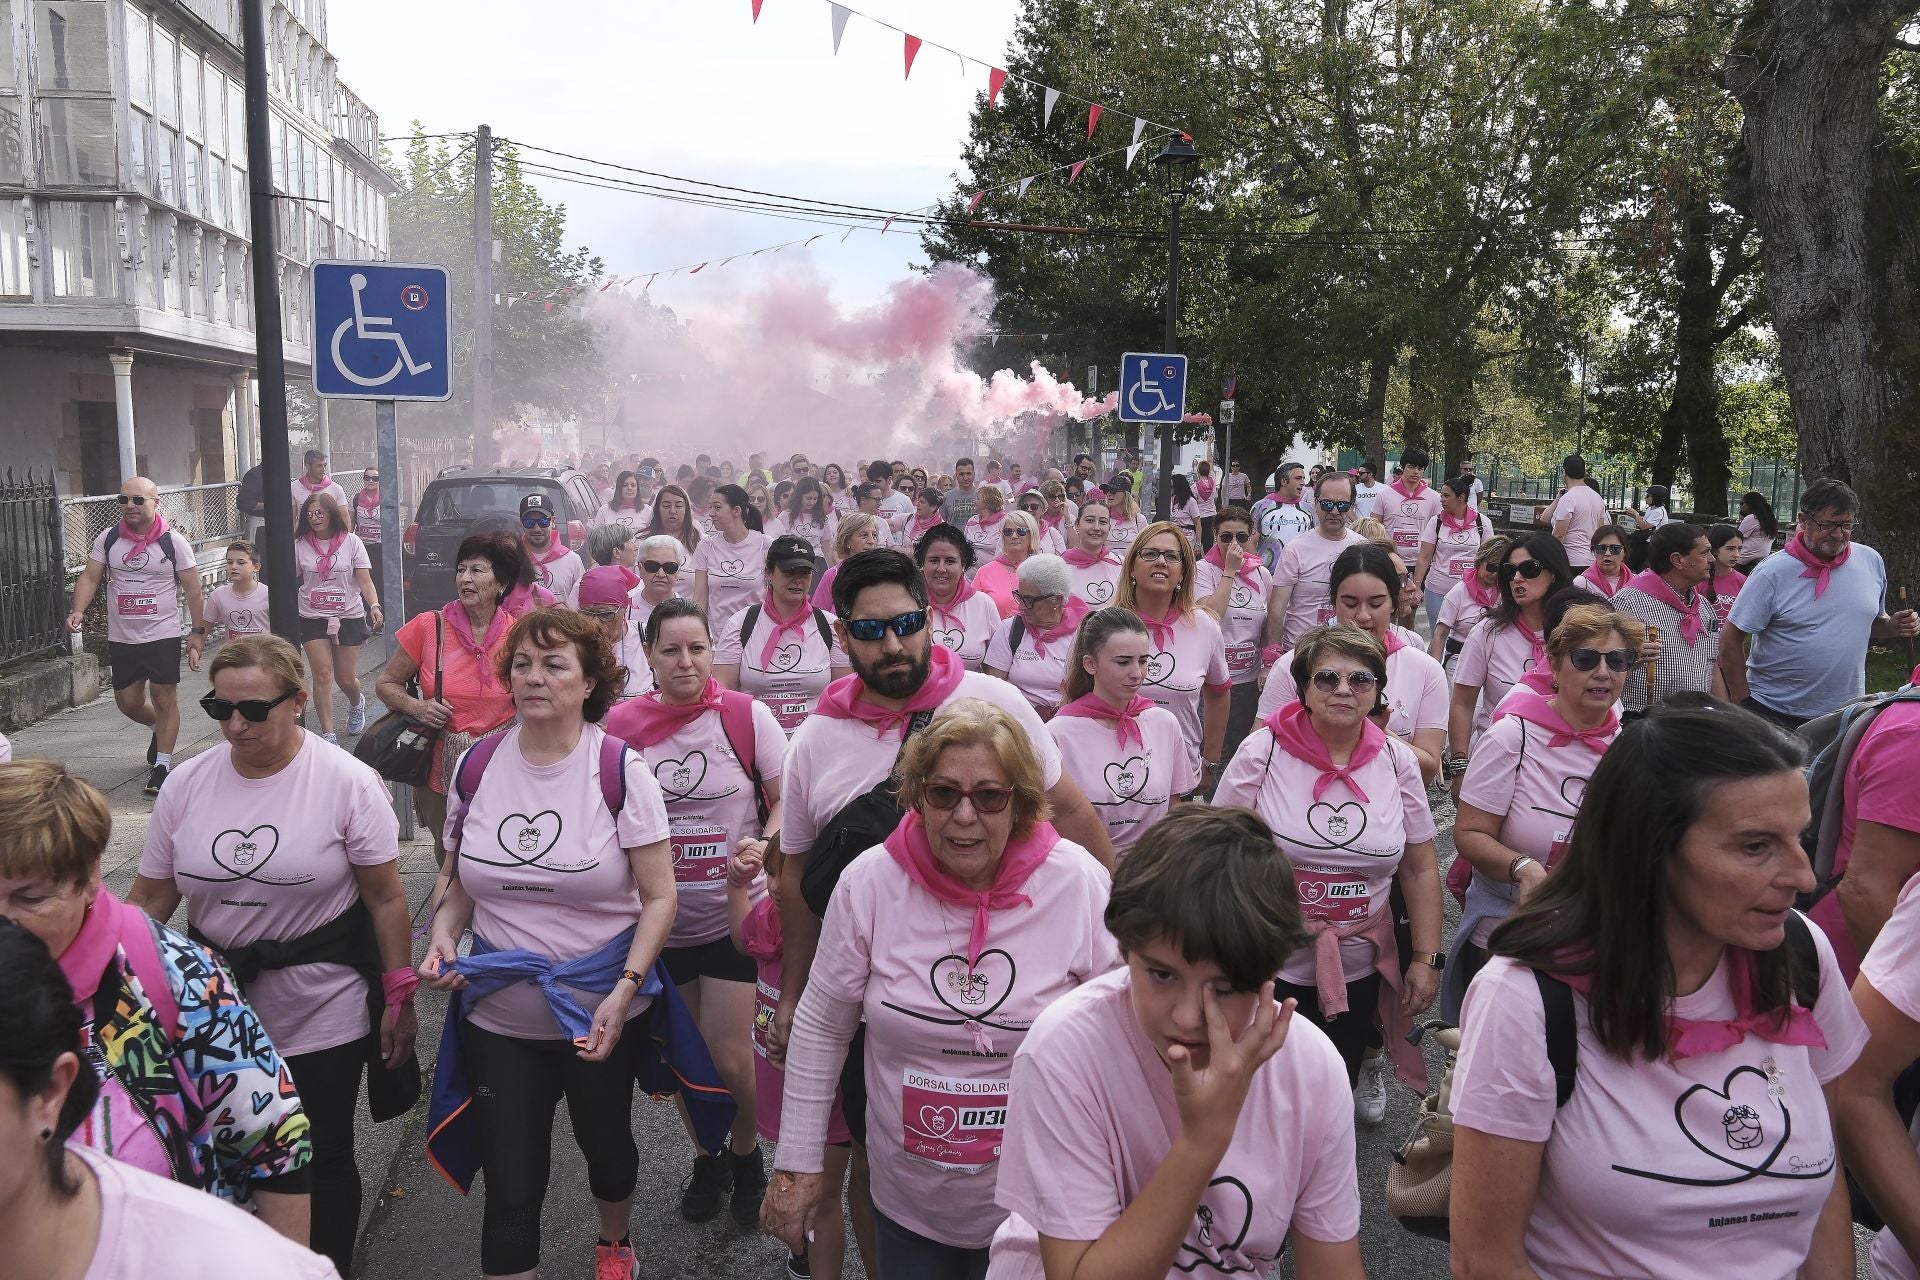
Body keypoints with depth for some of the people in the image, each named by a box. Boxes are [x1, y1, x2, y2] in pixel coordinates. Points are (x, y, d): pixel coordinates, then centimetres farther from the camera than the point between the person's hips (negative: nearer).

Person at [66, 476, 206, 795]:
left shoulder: (174, 542, -6)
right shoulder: (107, 539, 2)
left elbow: (192, 588, -1)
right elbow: (89, 577, 2)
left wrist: (198, 632, -3)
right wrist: (78, 611, -16)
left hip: (163, 636, -3)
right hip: (121, 638, 3)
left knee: (165, 700, -1)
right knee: (128, 702, 11)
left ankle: (162, 766, 9)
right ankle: (160, 731, 42)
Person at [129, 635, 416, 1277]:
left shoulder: (347, 782, -12)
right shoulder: (187, 784, -2)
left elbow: (386, 898, -8)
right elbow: (148, 900, 4)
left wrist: (399, 996, -8)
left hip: (323, 1018, -3)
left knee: (321, 1163, 10)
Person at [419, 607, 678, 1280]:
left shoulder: (620, 768, -12)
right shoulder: (477, 766, -2)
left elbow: (659, 896, -10)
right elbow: (460, 882, 11)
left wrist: (624, 992, -20)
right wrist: (443, 937, -9)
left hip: (602, 1009, -1)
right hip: (499, 1014, 1)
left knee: (605, 1141, 21)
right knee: (510, 1185, 2)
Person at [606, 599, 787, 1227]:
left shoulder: (746, 715, -9)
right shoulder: (621, 724, -5)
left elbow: (789, 799, -4)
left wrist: (766, 848, -22)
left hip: (734, 913, -2)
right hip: (661, 917, 2)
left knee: (729, 1059, -4)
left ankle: (746, 1157, 27)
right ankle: (707, 1159, 41)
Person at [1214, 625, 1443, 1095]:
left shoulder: (1398, 762, -1)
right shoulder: (1261, 753, -11)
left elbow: (1420, 869, 4)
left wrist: (1427, 958, 1)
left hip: (1360, 971, 3)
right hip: (1270, 969, -2)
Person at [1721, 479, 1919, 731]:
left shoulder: (1872, 561, 3)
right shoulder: (1773, 572, -13)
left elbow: (1874, 621, 19)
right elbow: (1730, 639, -11)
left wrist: (1892, 627, -4)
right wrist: (1743, 704, -11)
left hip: (1846, 710, 4)